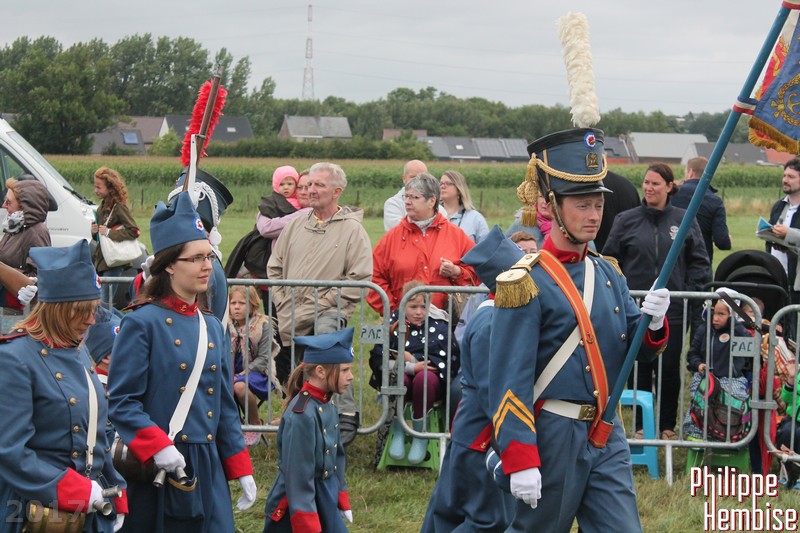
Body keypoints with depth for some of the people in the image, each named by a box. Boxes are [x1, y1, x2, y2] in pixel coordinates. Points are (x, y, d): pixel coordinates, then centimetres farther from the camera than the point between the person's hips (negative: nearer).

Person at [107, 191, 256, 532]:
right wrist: (157, 447, -23)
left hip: (208, 470, 6)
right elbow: (120, 401, -12)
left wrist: (242, 471, 14)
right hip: (155, 471, -6)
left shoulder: (213, 328, 13)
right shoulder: (141, 323, -7)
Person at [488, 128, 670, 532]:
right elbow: (509, 381, -16)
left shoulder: (607, 274, 9)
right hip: (553, 435, -6)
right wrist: (520, 461, -21)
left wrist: (654, 324, -9)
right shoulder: (527, 282, -13)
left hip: (607, 434, 6)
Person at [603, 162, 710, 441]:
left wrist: (689, 291, -2)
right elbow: (610, 260, 5)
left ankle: (668, 425, 18)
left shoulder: (684, 221, 3)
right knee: (639, 369, 4)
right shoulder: (626, 220, 2)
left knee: (670, 369, 5)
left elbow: (700, 262, 6)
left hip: (673, 310, 0)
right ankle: (641, 425, 15)